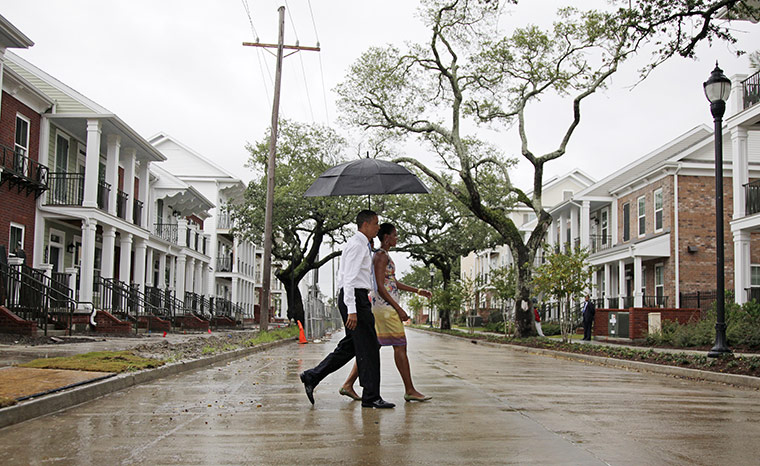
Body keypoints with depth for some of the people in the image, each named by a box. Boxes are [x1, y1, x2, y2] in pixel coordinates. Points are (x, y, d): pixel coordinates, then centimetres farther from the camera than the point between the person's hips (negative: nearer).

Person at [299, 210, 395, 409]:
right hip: (355, 297, -10)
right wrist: (352, 310, -25)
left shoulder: (362, 245, 20)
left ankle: (311, 377, 10)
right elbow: (349, 278, -19)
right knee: (368, 348, -5)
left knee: (349, 346, 10)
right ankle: (371, 397, 1)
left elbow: (341, 273, 27)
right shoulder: (357, 245, -12)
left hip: (353, 299, 10)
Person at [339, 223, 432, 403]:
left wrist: (417, 291, 23)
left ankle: (348, 385, 8)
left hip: (379, 307, 10)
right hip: (386, 306, -10)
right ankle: (410, 391, 1)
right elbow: (380, 287, -18)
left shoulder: (382, 256, 19)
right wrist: (399, 309, -19)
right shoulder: (382, 256, -12)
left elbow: (393, 282, 24)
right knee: (400, 346, -4)